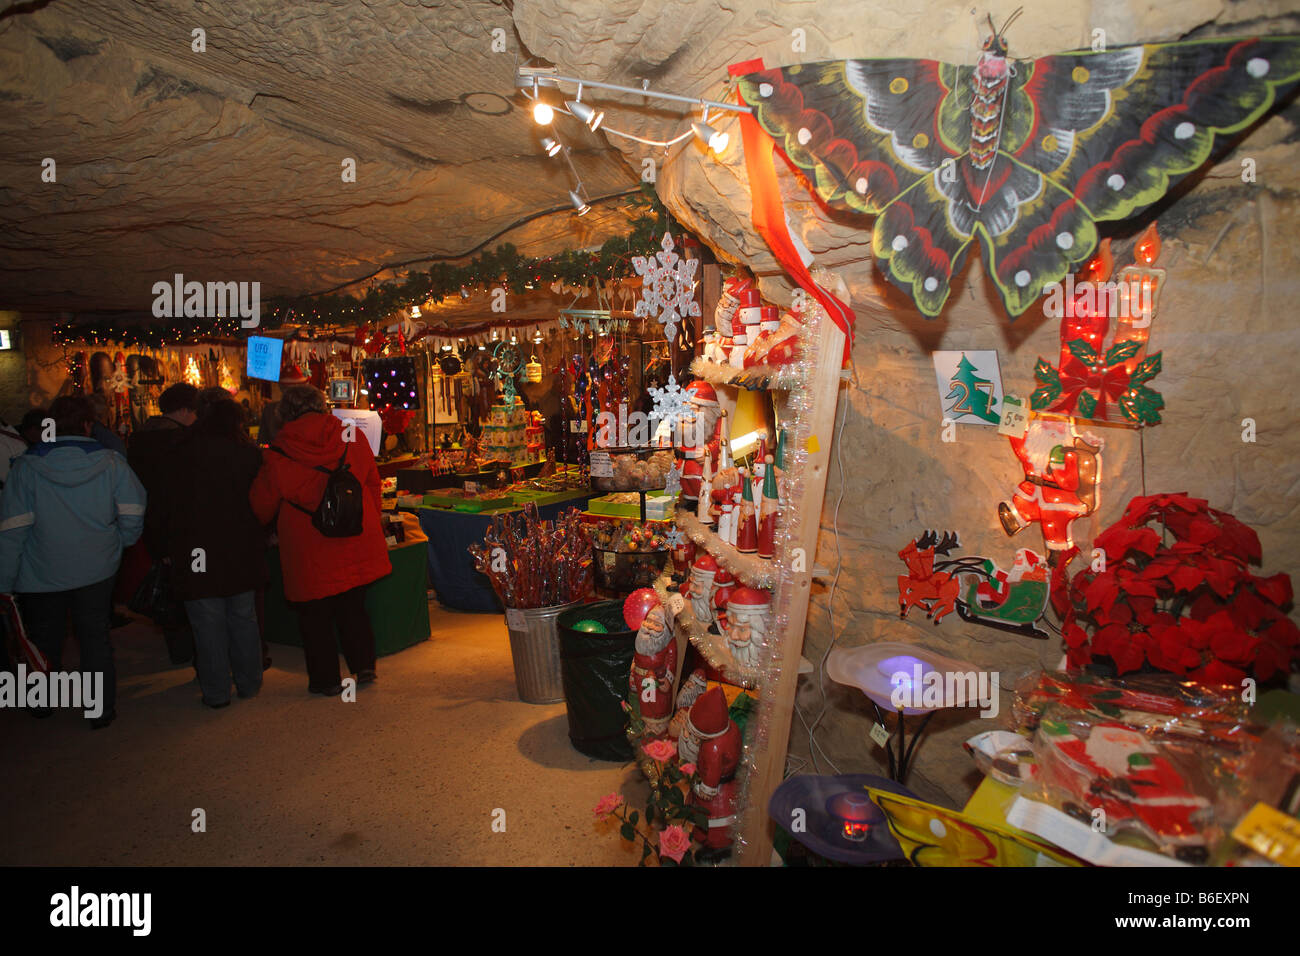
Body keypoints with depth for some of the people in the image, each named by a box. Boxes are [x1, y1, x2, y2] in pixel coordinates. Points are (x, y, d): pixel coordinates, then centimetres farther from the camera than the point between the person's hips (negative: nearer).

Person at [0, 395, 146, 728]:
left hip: (42, 574, 0)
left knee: (45, 639, 18)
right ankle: (102, 709, 16)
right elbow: (133, 511, -10)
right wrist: (118, 545, 8)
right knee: (95, 638, 10)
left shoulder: (27, 466, -10)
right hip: (96, 570, 0)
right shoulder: (109, 461, -10)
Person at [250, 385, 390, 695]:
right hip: (357, 541, 3)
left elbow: (261, 507, -2)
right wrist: (370, 523, 21)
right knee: (353, 606, 19)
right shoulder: (354, 437, -5)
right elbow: (372, 483, 7)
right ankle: (364, 664, 20)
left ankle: (325, 679, 22)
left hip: (309, 550, -3)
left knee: (315, 614, 12)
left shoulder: (278, 455, -12)